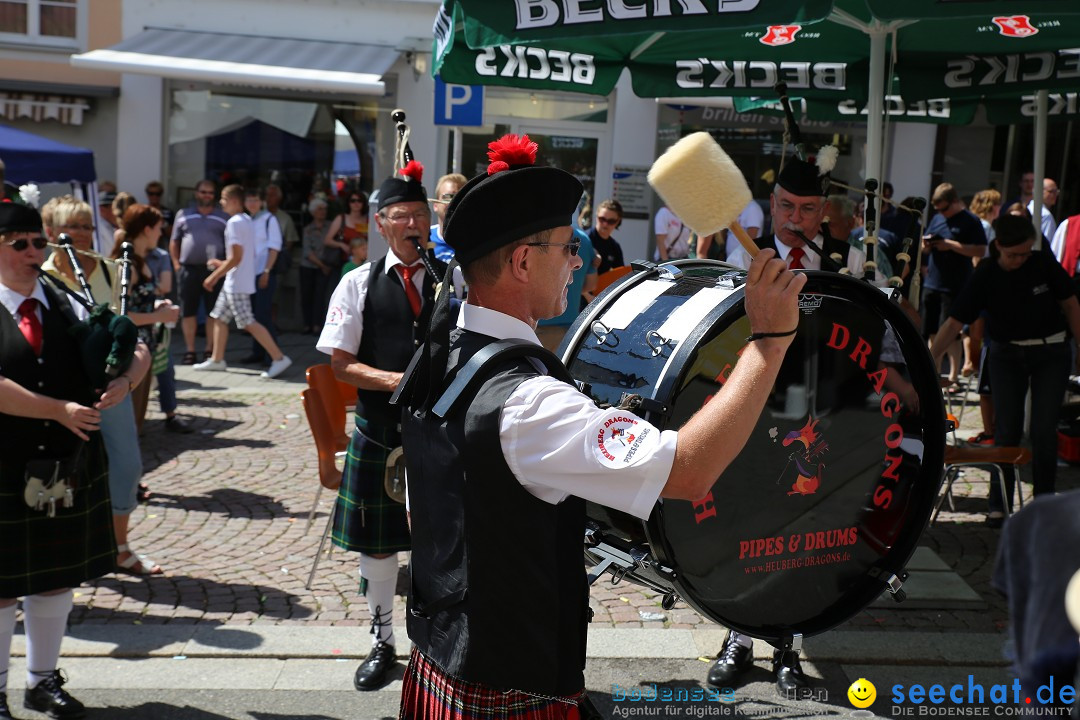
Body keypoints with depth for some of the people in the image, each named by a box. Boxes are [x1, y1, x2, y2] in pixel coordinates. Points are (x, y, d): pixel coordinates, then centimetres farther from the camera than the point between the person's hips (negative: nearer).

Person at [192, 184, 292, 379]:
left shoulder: (234, 222, -16)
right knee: (219, 318, 15)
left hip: (236, 283, -10)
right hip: (233, 283, 10)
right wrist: (222, 264, 21)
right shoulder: (247, 221, 13)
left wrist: (214, 276, -15)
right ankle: (217, 360, 21)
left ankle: (279, 358, -10)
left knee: (248, 323, -10)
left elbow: (236, 257, -21)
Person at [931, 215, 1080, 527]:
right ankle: (998, 504, 7)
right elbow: (953, 322, -14)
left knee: (1044, 431, -2)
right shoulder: (986, 276, -11)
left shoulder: (1044, 264, -9)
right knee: (1006, 430, -3)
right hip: (1007, 354, 0)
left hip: (1051, 352, 0)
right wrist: (930, 361, -22)